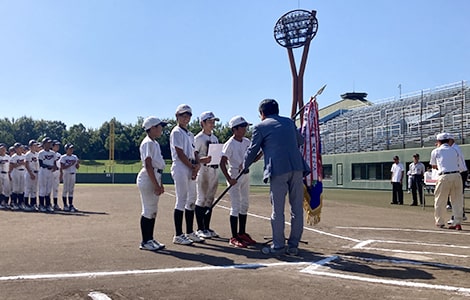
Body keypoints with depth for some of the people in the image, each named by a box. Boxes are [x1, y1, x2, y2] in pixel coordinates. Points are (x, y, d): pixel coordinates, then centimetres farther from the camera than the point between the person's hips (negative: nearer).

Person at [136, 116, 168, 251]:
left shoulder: (155, 143, 17)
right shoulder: (148, 143, -12)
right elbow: (148, 165, -19)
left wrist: (160, 184, 19)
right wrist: (156, 185, -22)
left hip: (155, 177, 10)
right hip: (147, 178, -10)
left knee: (153, 210, 13)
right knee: (148, 210, -5)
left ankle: (150, 239, 22)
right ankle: (145, 242, 4)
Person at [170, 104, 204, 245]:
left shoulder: (190, 134, 20)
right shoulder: (176, 132, -5)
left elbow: (194, 153, 16)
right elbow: (180, 154, -13)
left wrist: (197, 165, -3)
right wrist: (192, 167, -10)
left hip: (191, 169, 9)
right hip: (180, 168, -9)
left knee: (191, 200, 10)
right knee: (181, 200, -7)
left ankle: (190, 233, 19)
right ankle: (178, 235, -2)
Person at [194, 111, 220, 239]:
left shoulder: (215, 138, 17)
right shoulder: (198, 138, -7)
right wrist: (204, 159, -29)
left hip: (214, 170, 8)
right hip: (203, 170, -7)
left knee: (210, 199, 11)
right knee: (202, 199, -3)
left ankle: (207, 228, 19)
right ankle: (200, 229, 5)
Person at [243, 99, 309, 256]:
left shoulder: (260, 127, 6)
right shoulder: (289, 122, 18)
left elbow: (252, 150, 10)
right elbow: (300, 141, 29)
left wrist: (245, 167, 26)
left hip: (278, 170, -4)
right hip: (297, 168, 4)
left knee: (277, 209, 4)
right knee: (297, 209, 8)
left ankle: (278, 246, 10)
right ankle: (293, 245, 14)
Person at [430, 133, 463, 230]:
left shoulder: (436, 151, 8)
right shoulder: (454, 150, 18)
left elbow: (434, 166, 18)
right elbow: (458, 165, 17)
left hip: (444, 177, -3)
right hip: (457, 176, 3)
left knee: (440, 200, 9)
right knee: (457, 200, 9)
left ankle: (440, 222, 17)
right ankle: (457, 222, 4)